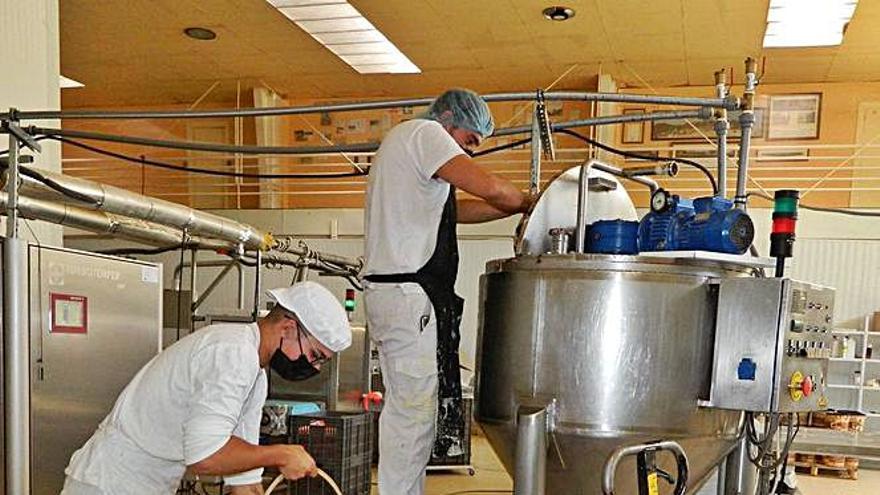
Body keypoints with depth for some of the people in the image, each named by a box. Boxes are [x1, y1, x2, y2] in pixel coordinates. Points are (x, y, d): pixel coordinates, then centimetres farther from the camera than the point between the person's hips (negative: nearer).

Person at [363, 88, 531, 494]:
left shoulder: (402, 142, 26)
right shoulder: (424, 132, -6)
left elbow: (454, 209, 23)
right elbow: (489, 187, -18)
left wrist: (516, 208, 15)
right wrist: (526, 203, 1)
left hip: (391, 291, 11)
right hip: (408, 294, -11)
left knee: (403, 406, 14)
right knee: (414, 409, -7)